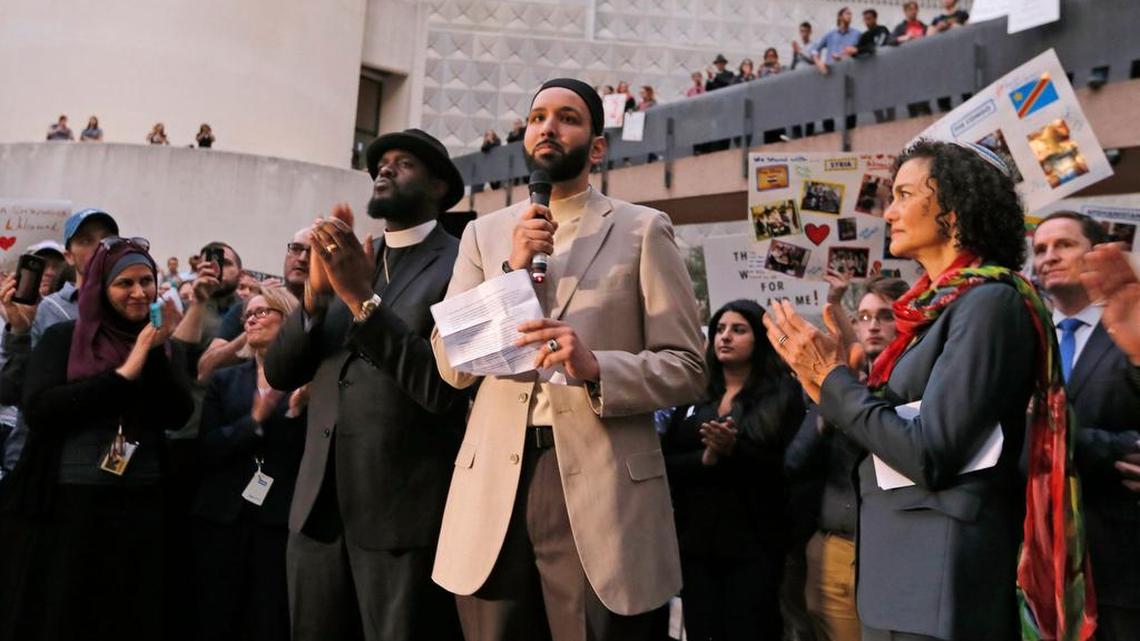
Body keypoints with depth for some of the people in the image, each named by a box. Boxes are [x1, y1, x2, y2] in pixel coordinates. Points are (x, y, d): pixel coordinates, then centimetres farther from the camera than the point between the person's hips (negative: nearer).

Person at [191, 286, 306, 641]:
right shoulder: (224, 379, 10)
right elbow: (207, 449, -1)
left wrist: (298, 410, -20)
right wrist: (255, 419, -15)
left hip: (280, 521, -3)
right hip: (222, 519, 3)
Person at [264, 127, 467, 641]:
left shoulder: (460, 266, -6)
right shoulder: (349, 261, 13)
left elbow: (446, 389, -17)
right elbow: (279, 373, 6)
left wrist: (364, 298, -21)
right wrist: (317, 291, -11)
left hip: (406, 511, -6)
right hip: (320, 506, 6)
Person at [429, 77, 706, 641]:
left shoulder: (642, 230, 3)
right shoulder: (483, 233, 12)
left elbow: (686, 368, -1)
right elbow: (452, 366, 2)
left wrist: (596, 368, -19)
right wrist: (513, 269, -9)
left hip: (601, 489, -2)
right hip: (494, 489, 3)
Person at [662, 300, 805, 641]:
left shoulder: (782, 394, 1)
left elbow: (786, 469, -7)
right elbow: (666, 463, 3)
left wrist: (733, 450, -22)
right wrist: (705, 459, -16)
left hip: (754, 542, -3)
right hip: (695, 539, 4)